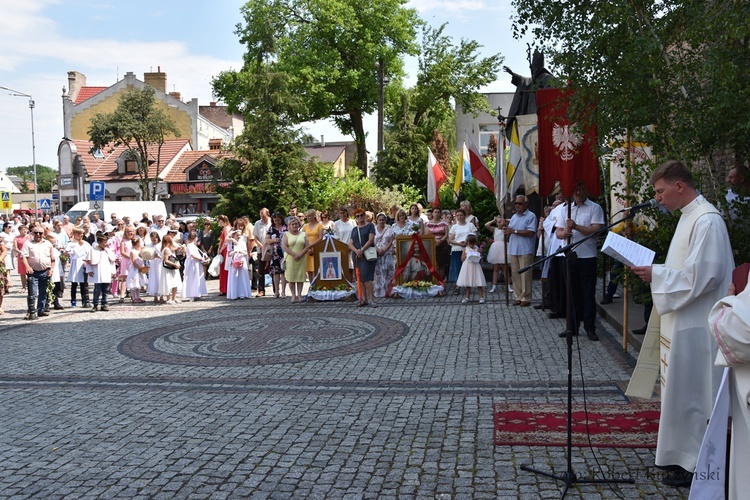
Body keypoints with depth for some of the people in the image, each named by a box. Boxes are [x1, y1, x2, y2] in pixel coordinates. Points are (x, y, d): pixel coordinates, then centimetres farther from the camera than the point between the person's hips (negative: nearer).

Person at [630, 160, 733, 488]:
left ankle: (694, 464, 12)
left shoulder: (707, 220, -18)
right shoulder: (689, 217, 13)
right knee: (680, 389, 17)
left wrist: (657, 274, -18)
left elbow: (703, 274, -24)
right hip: (681, 320, 10)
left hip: (695, 325, -10)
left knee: (689, 393, 0)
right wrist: (657, 273, 6)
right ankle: (681, 453, 29)